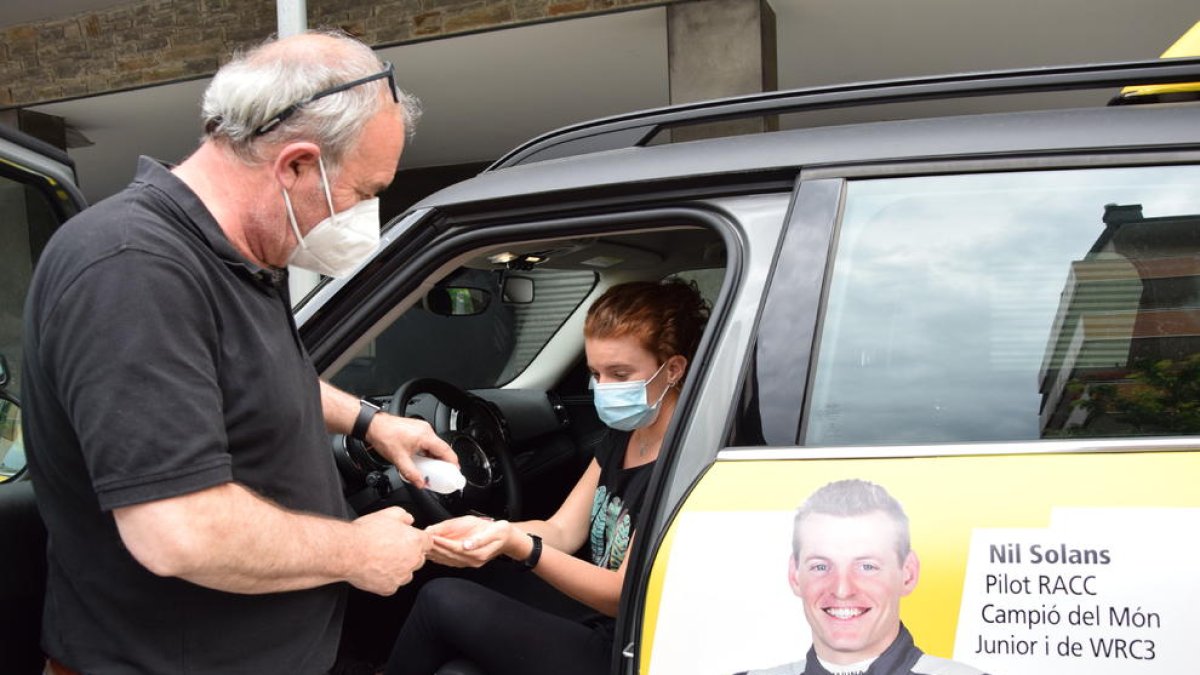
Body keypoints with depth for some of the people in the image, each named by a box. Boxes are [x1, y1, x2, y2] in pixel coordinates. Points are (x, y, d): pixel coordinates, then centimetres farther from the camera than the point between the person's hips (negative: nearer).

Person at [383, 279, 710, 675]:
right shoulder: (621, 436, 6)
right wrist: (485, 530, -16)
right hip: (593, 625, 8)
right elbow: (562, 530, 4)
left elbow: (624, 596, -21)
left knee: (443, 601, -12)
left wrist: (517, 546, -32)